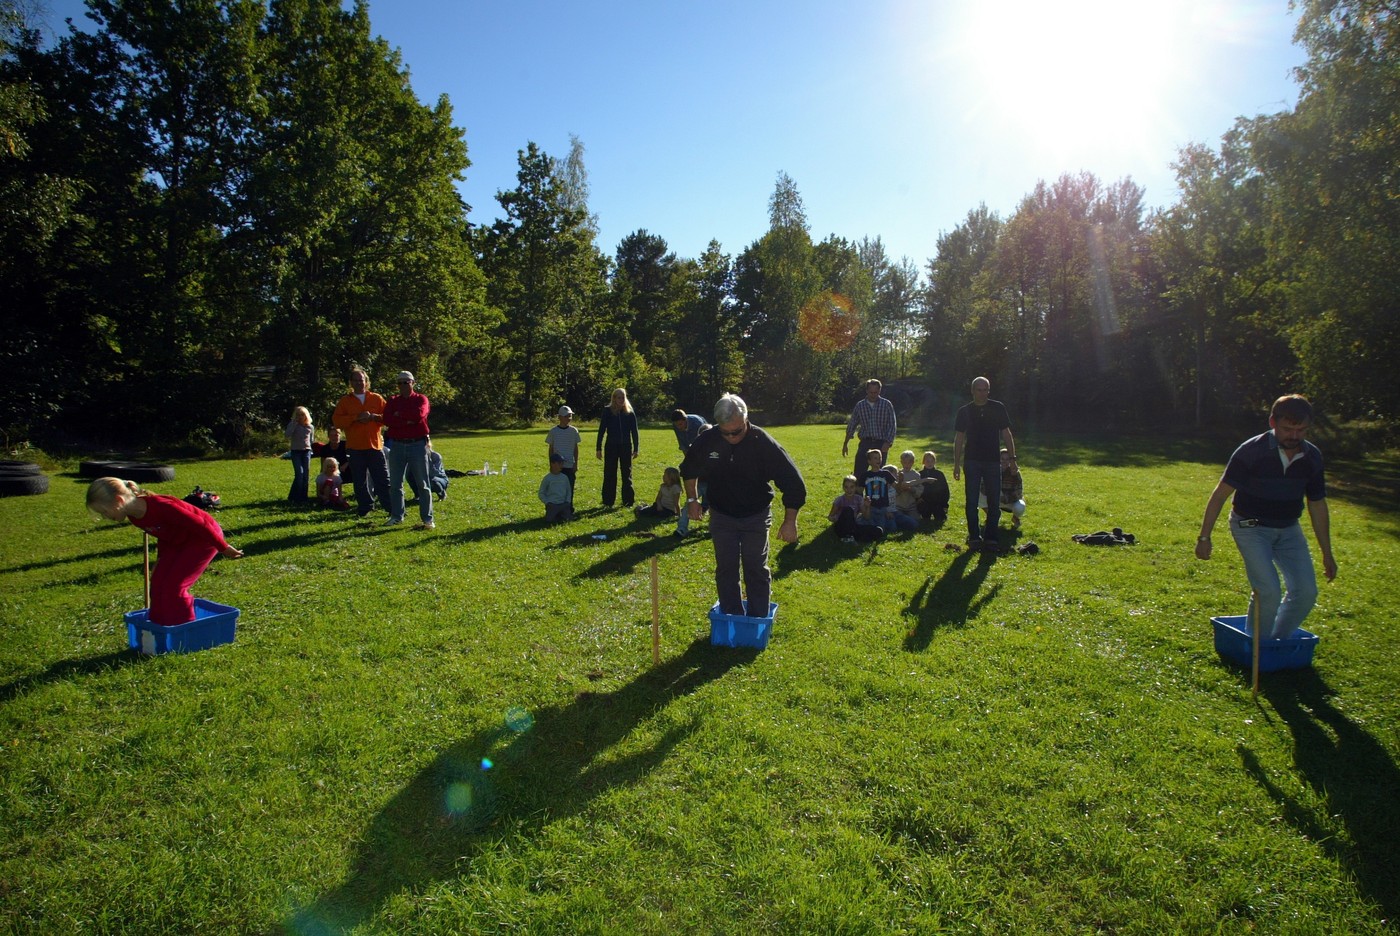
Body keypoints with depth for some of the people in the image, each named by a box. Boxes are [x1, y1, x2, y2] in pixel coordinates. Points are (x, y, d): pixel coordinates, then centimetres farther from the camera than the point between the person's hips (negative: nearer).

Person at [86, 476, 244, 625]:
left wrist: (224, 548, -20)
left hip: (204, 537, -9)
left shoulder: (160, 506, -33)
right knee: (158, 581, 3)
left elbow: (199, 524, -27)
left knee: (174, 586, -10)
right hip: (179, 541, 9)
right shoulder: (134, 517, -5)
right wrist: (160, 558, 8)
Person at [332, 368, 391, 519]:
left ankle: (391, 506, 3)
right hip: (355, 447, 1)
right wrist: (356, 417, -13)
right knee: (360, 481, 5)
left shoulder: (377, 398, 8)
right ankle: (365, 508, 13)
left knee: (382, 478, -1)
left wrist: (373, 417, -12)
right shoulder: (345, 401, 8)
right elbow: (336, 421, -1)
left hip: (375, 445, -1)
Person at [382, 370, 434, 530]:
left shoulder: (421, 399, 3)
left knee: (422, 483, -2)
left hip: (417, 445, -4)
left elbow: (418, 415, -18)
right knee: (395, 483, 9)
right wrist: (408, 420, -14)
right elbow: (387, 420, -6)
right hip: (397, 445, 4)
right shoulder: (392, 401, 11)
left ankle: (427, 518, 2)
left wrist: (399, 414, -7)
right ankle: (396, 516, 20)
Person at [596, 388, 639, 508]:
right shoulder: (607, 411, -1)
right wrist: (599, 448, -2)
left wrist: (635, 449, 2)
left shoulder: (630, 413, 3)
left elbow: (634, 432, 5)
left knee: (627, 475, 6)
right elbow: (601, 430, 1)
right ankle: (608, 502, 12)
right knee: (609, 475, 3)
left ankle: (628, 501, 13)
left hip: (626, 447, 1)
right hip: (611, 447, -1)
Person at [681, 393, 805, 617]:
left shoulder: (763, 443, -25)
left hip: (756, 516, -2)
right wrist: (692, 500, 4)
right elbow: (689, 469, 6)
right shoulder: (707, 440, -17)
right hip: (721, 515, 2)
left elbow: (793, 483, -19)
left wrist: (790, 521, -20)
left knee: (757, 570, 3)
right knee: (726, 570, 5)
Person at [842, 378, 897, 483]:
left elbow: (892, 425, -1)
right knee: (859, 473, -7)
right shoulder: (860, 405, 6)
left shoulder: (886, 405, 1)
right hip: (865, 443, 1)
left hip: (881, 444, -1)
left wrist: (887, 443, -13)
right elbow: (852, 425, 12)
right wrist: (846, 443, 10)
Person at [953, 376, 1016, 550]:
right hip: (972, 462, 0)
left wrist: (1012, 457, -1)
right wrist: (957, 463, 0)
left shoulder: (998, 408, 3)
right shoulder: (965, 411, 3)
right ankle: (974, 537, 10)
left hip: (993, 461, 0)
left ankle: (990, 538, 11)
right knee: (971, 502, 0)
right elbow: (959, 438, 5)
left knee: (994, 502, 3)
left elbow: (1006, 434, 5)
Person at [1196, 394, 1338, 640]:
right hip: (1251, 527, -5)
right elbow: (1220, 494, -16)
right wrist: (1204, 537, -17)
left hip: (1288, 529, 6)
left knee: (1306, 591, -1)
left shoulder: (1312, 458, -4)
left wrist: (1327, 553, 11)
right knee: (1268, 591, -17)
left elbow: (1317, 505, 7)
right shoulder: (1251, 451, -20)